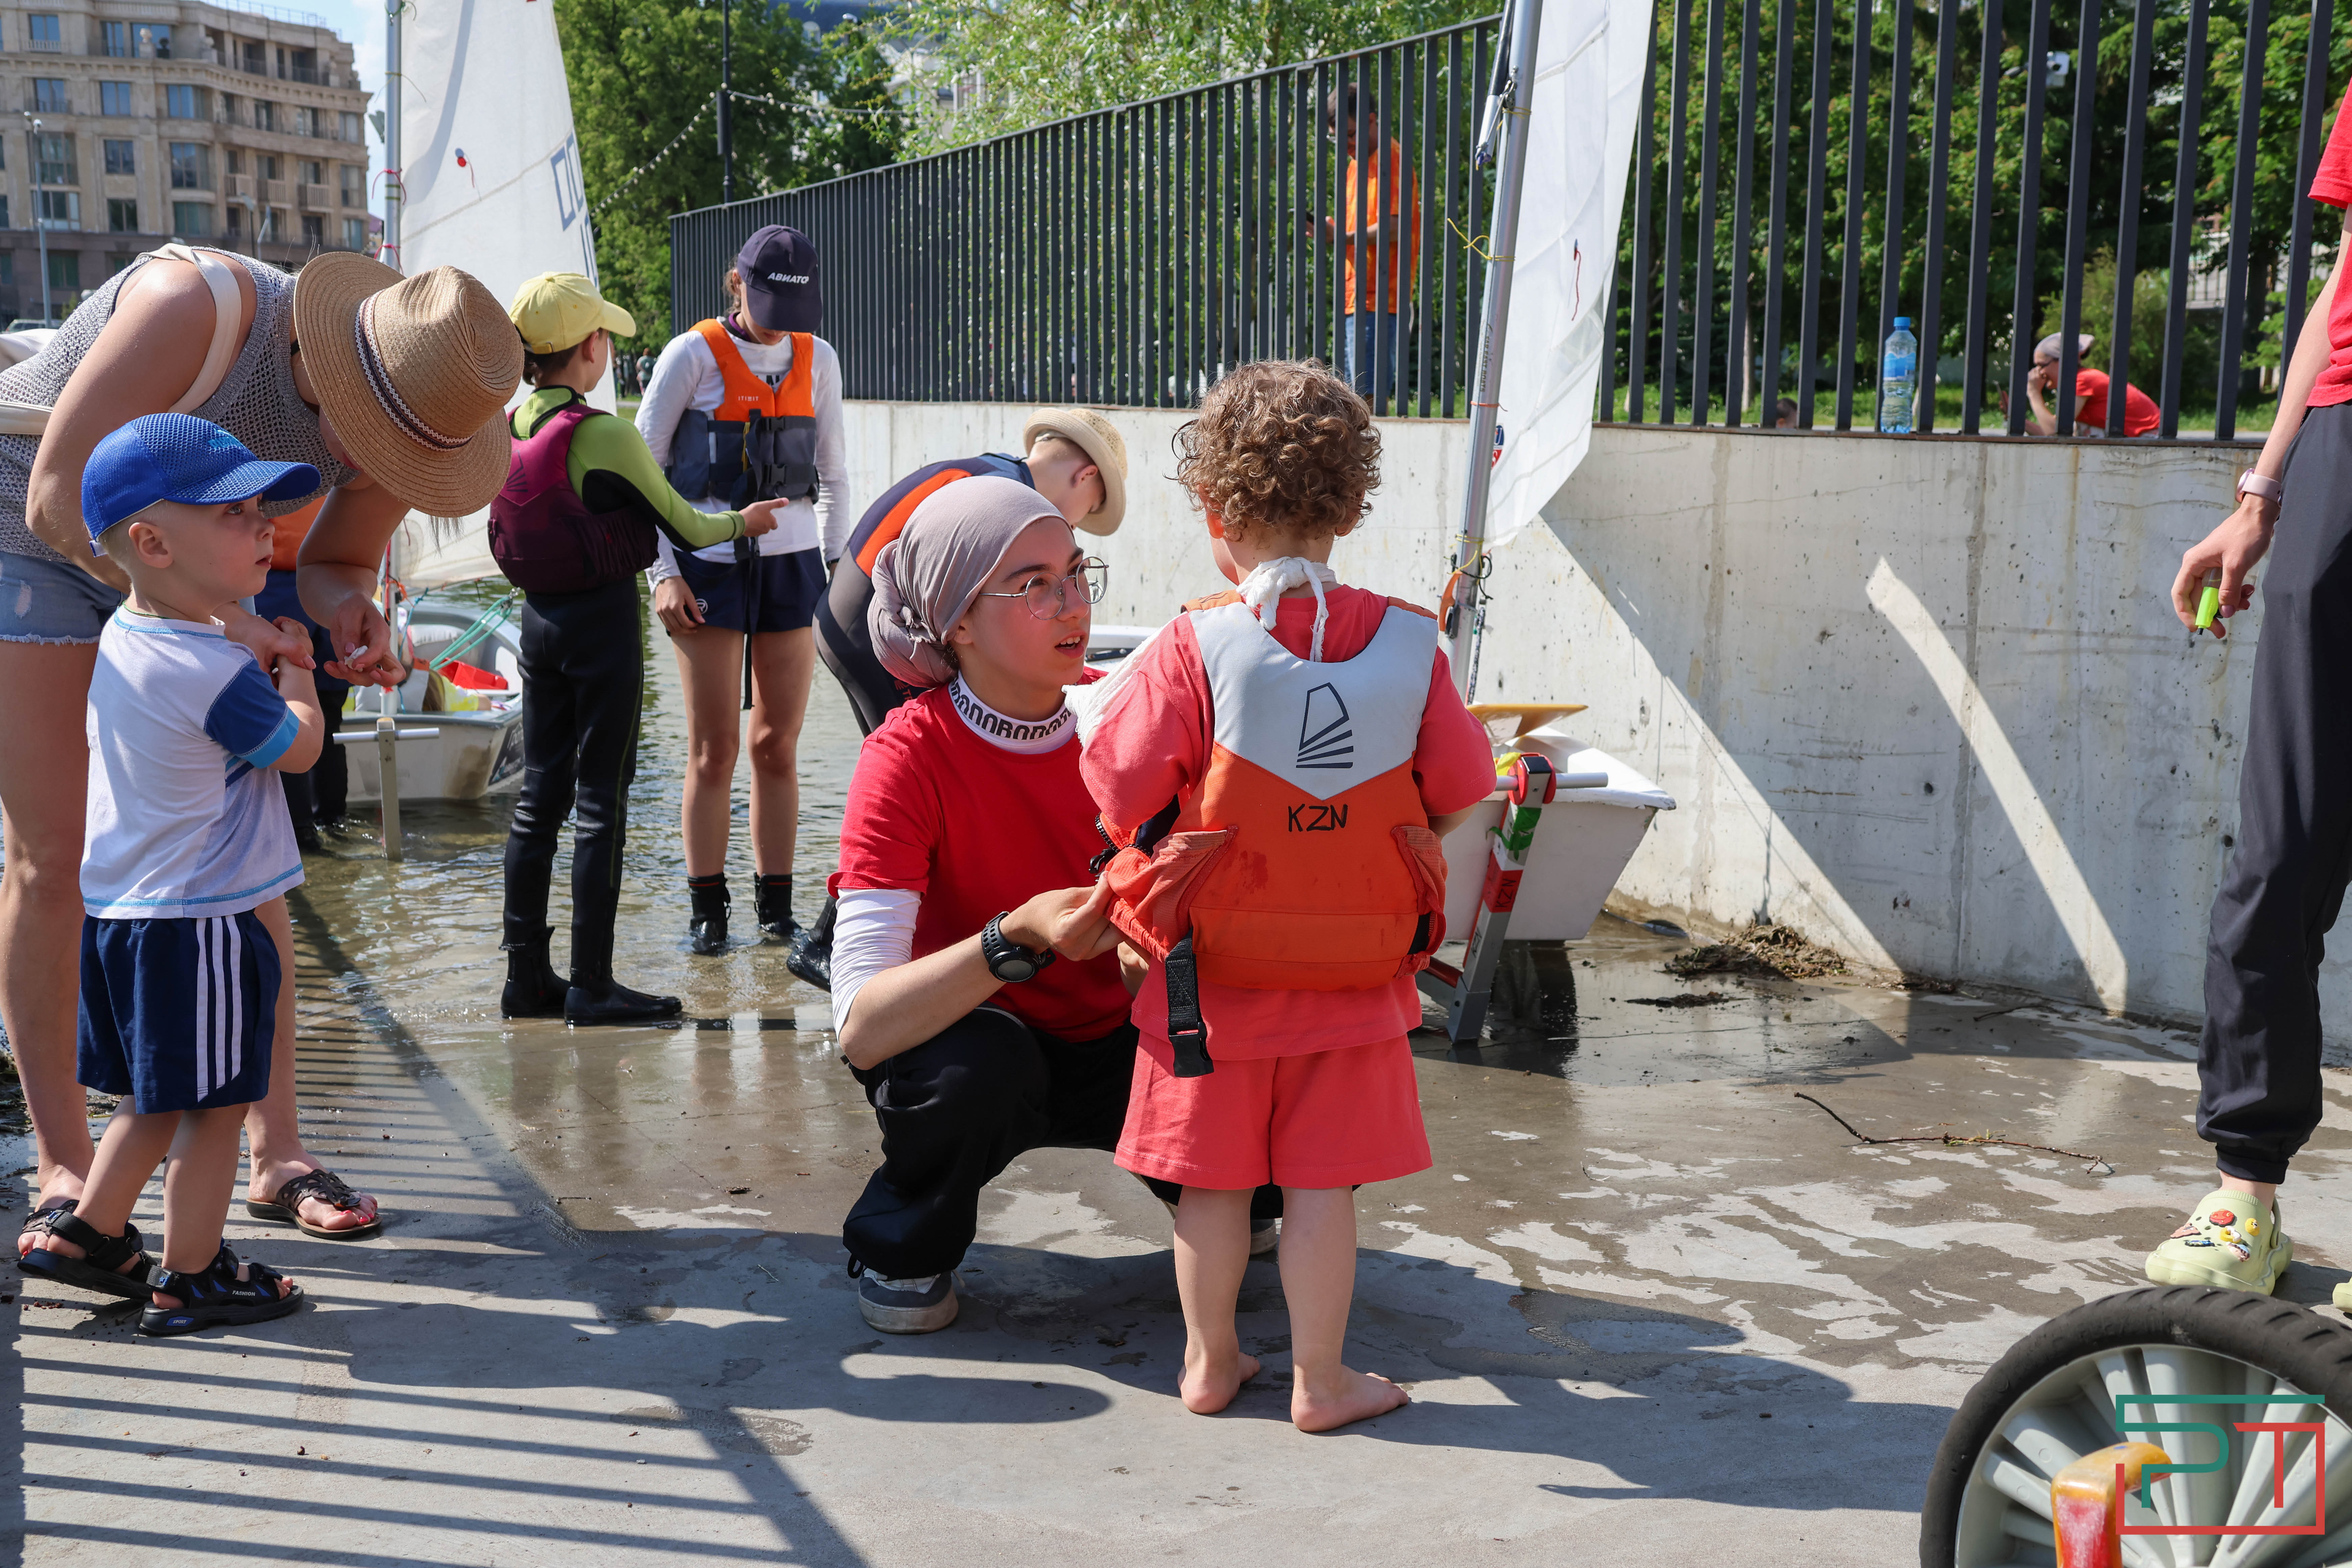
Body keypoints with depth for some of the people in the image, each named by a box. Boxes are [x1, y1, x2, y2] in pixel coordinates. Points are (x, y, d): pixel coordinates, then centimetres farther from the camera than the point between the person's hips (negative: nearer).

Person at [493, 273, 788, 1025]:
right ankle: (592, 984, 2)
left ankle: (526, 976, 17)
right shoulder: (605, 435, -17)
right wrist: (745, 520, 12)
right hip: (604, 619, -7)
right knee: (602, 800, -1)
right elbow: (683, 525, -8)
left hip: (539, 618, 7)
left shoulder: (506, 432, 3)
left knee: (540, 794, 12)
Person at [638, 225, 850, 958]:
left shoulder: (818, 361, 9)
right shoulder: (693, 356, -4)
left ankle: (776, 907, 11)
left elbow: (834, 477, 17)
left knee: (778, 745, 4)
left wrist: (834, 568, 8)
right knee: (714, 747, -2)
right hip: (710, 563, -3)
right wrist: (663, 574, -9)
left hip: (792, 561, 3)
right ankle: (706, 910, 7)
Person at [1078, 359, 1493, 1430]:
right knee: (1322, 1183, 10)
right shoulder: (1408, 646, -7)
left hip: (1211, 974, -1)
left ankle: (1210, 1362, 27)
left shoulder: (1191, 649, -15)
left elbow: (1121, 789, -12)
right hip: (1356, 973, 1)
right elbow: (1454, 799, 0)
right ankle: (1320, 1381, 19)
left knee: (1211, 1177, 13)